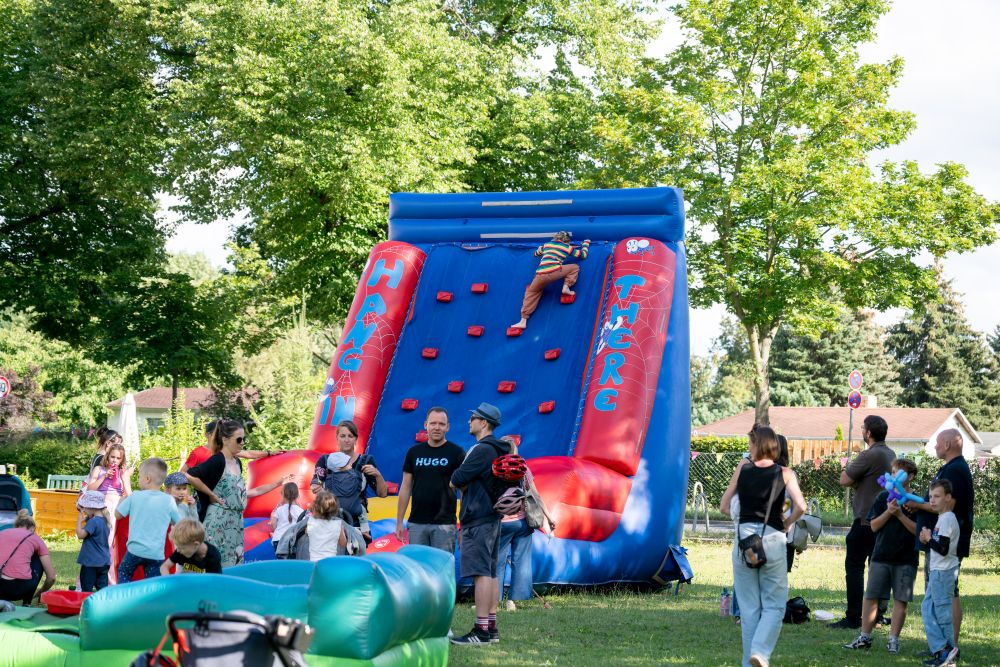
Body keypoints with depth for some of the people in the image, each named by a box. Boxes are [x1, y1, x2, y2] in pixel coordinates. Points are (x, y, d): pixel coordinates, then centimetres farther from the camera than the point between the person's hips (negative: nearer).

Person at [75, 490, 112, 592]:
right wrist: (86, 520, 10)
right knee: (102, 588, 7)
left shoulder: (93, 521, -18)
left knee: (86, 588, 1)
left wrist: (79, 521, -10)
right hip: (104, 562, 8)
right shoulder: (104, 520, 10)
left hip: (91, 561, -8)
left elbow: (81, 534, -22)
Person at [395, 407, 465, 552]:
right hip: (416, 523, 3)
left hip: (444, 524, -3)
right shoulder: (414, 452, 9)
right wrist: (399, 522, 7)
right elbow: (406, 487, 11)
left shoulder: (456, 453, -1)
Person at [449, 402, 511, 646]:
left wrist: (457, 483, 6)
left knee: (481, 573, -12)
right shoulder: (497, 450, 18)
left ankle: (481, 630, -15)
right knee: (490, 573, 10)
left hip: (478, 520, -11)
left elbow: (456, 480, -14)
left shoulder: (482, 450, -15)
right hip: (491, 517, 11)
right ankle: (491, 627, 13)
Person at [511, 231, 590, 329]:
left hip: (540, 275, 3)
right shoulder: (567, 247, 16)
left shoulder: (547, 244, 26)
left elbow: (536, 253, 43)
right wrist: (586, 243, 42)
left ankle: (523, 321, 9)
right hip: (554, 272, -3)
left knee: (532, 292, 19)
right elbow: (583, 255, 24)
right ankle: (566, 287, 0)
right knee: (575, 267, 20)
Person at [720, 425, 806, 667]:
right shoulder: (784, 474, 0)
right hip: (773, 540, -1)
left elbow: (724, 507, 6)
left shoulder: (742, 469, 3)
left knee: (749, 608, 10)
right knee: (774, 606, 7)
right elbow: (800, 506, -13)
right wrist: (787, 523, 4)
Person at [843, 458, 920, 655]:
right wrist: (889, 512, -13)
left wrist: (900, 515, -16)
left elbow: (918, 530, -7)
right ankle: (865, 637, 11)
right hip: (881, 556, 2)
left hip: (906, 559, -2)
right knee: (871, 597, 3)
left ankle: (893, 639, 8)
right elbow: (874, 526, 2)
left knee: (900, 600, 1)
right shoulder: (884, 497, 6)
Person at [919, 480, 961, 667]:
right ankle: (940, 649, 8)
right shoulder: (941, 518, 16)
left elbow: (943, 549, -23)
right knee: (927, 609, 8)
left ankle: (948, 651, 2)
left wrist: (928, 539, -10)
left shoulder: (947, 519, -15)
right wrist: (926, 541, 7)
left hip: (944, 572, -10)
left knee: (942, 612, -4)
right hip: (937, 572, 10)